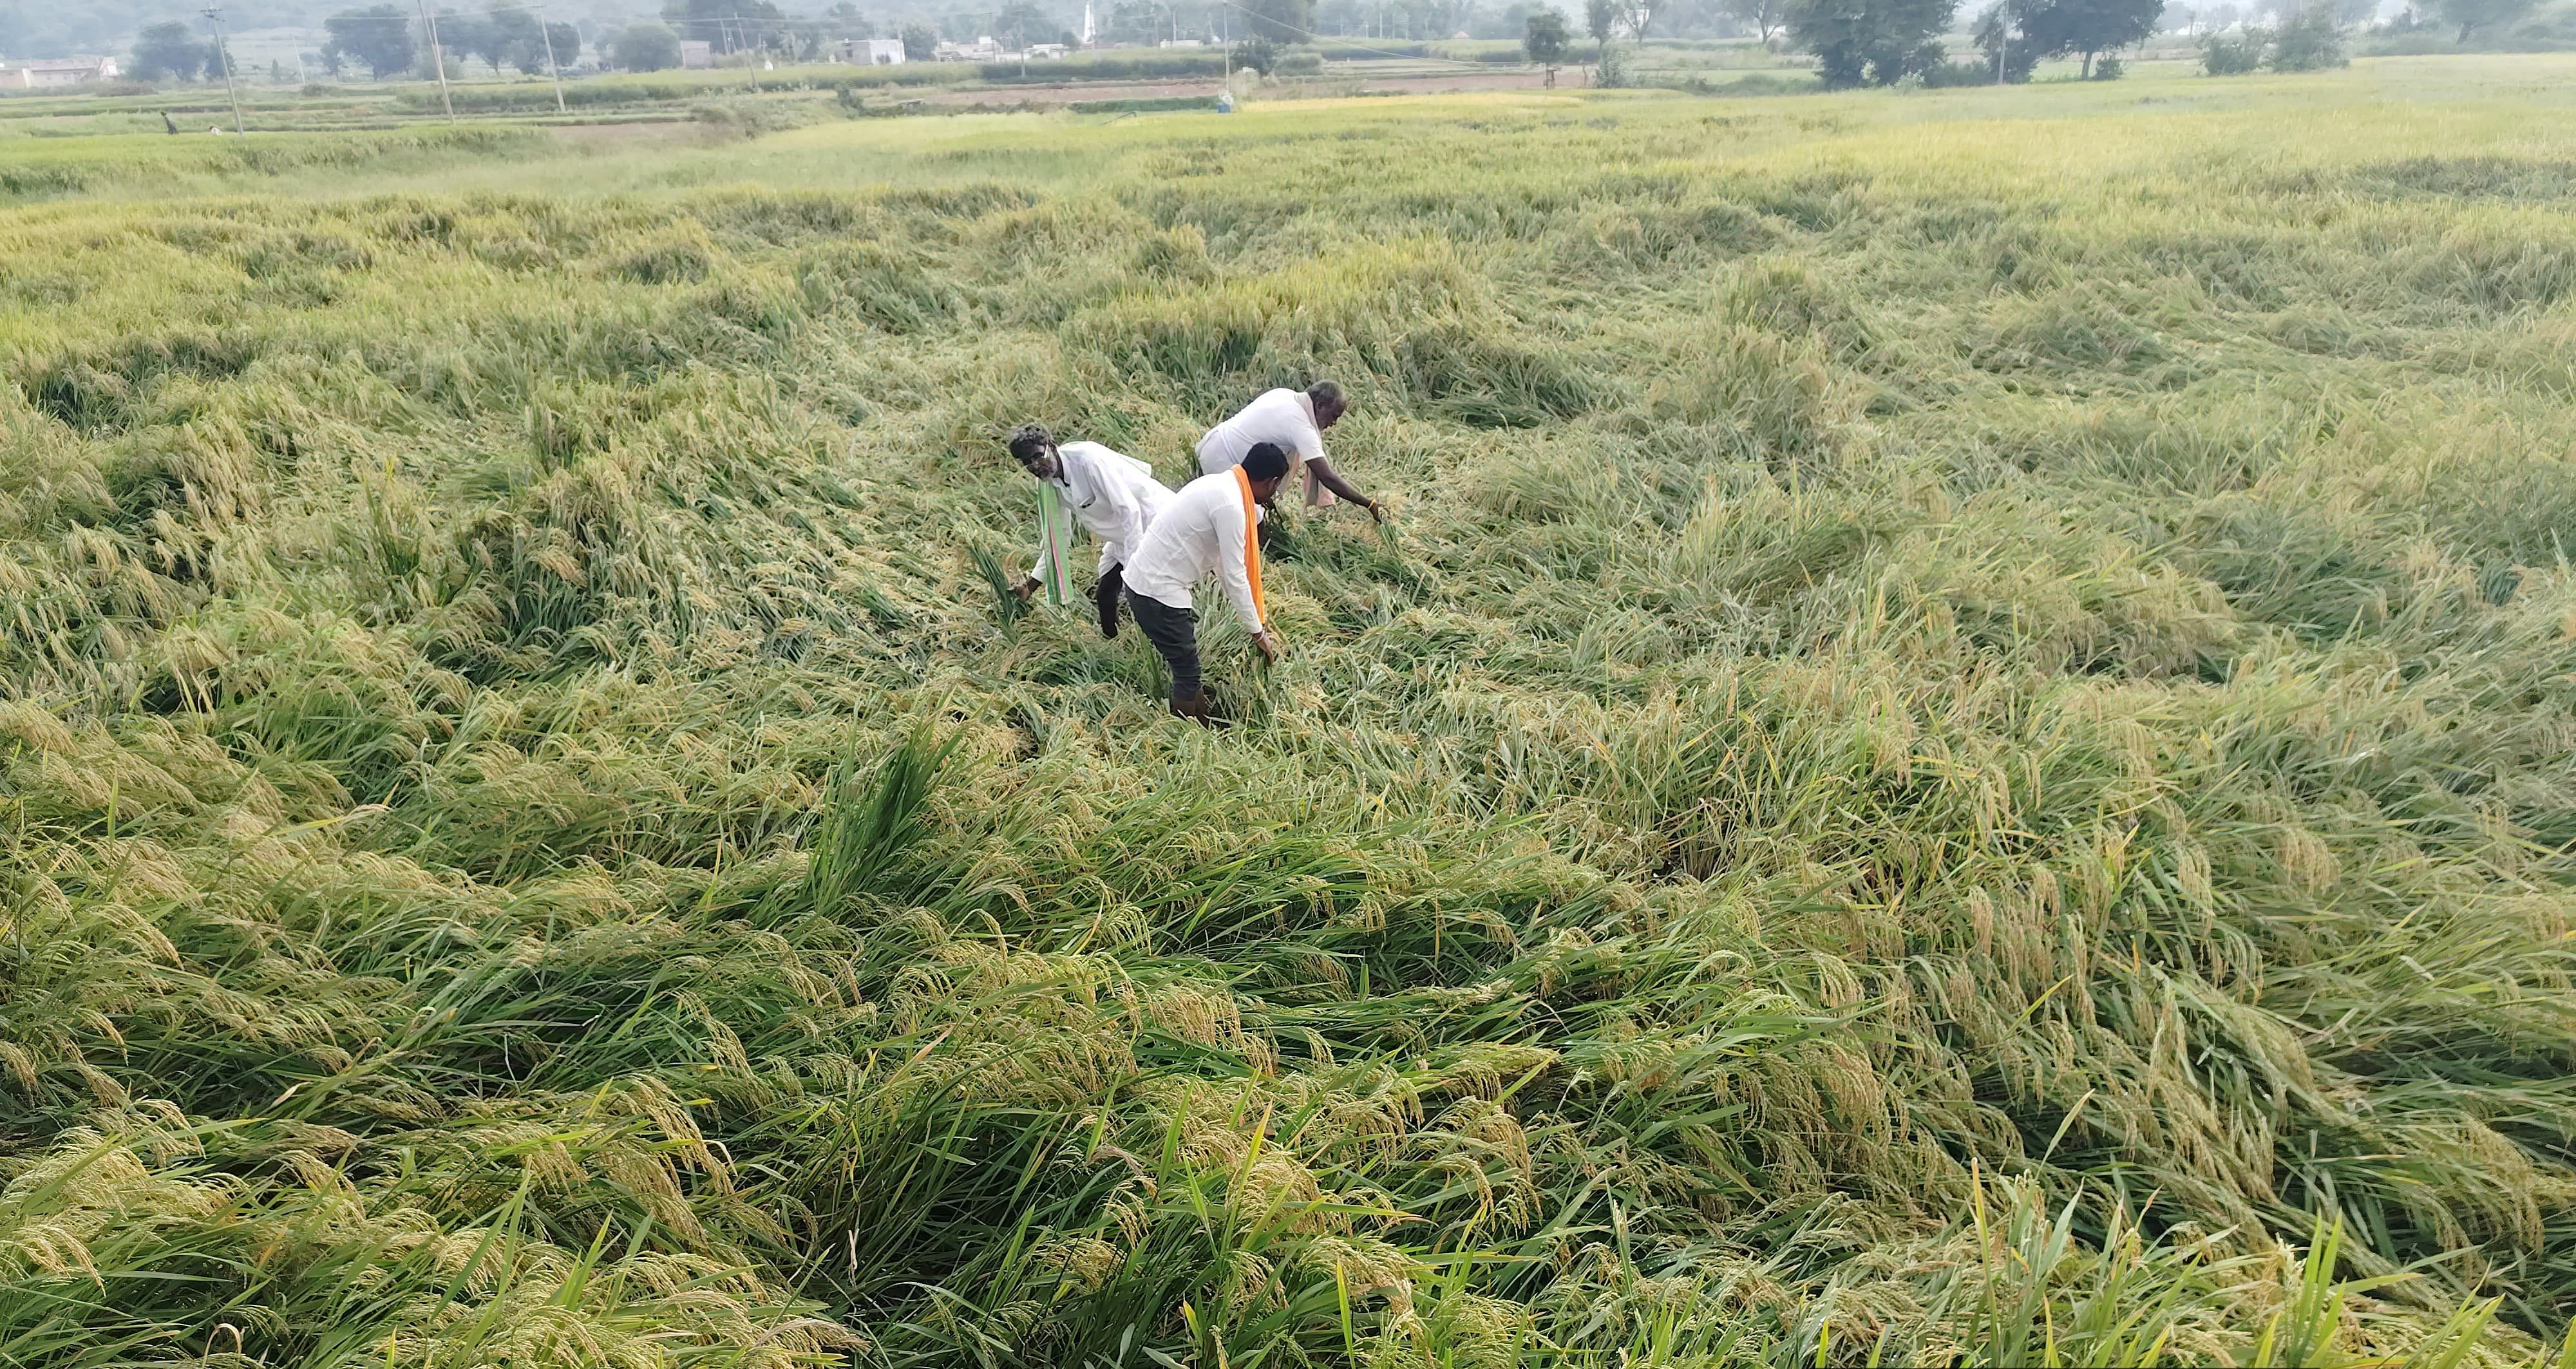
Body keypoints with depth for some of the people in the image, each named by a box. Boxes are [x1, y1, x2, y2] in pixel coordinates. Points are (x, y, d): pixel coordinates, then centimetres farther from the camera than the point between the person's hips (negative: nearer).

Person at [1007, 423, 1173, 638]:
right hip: (1125, 536, 9)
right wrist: (1031, 585, 9)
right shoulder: (1050, 484, 0)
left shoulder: (1087, 458, -26)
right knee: (1104, 596, 13)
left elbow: (1128, 508, -28)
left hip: (1156, 519, -9)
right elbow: (1058, 536, 12)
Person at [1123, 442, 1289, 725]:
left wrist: (1256, 612, 24)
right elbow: (1235, 576, -18)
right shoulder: (1231, 505, -21)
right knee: (1187, 672, 4)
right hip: (1158, 593, -9)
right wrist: (1257, 632, -8)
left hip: (1146, 579, 9)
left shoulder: (1221, 484, 10)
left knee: (1188, 664, 21)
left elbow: (1220, 561, 19)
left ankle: (1202, 720, 35)